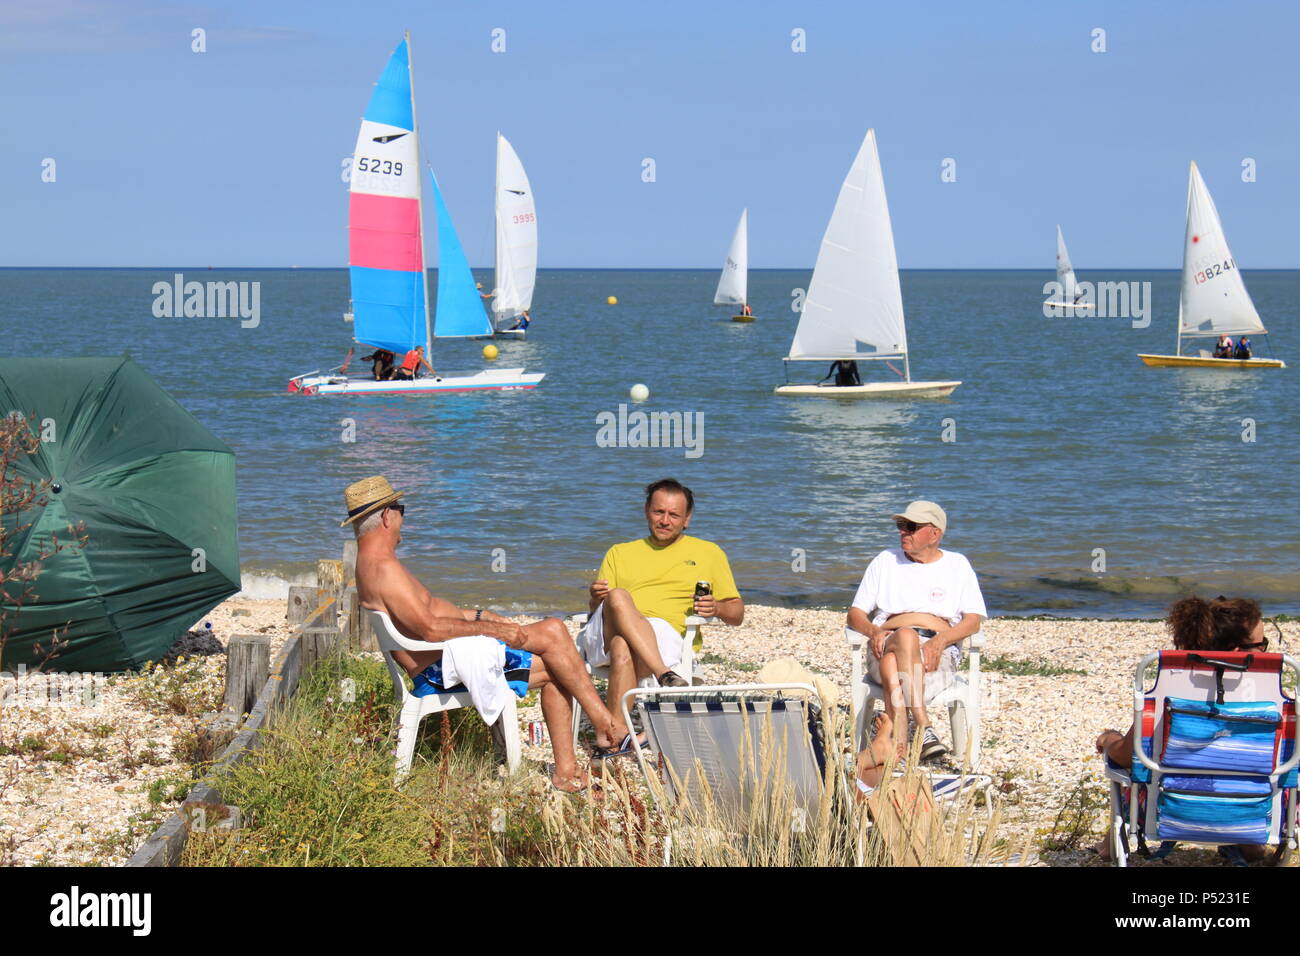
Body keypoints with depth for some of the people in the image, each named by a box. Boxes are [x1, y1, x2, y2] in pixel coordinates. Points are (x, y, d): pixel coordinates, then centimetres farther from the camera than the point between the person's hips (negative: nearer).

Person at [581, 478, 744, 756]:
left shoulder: (708, 553, 26)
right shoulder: (620, 553, 31)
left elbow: (737, 613, 23)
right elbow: (597, 607, 24)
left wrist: (717, 609, -1)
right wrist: (596, 598, -1)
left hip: (665, 634, -2)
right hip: (605, 634, 2)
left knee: (623, 648, -39)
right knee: (618, 598, -36)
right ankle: (664, 675, -49)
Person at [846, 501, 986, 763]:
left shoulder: (957, 565, 18)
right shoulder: (885, 561, 22)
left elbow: (973, 621, 5)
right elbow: (855, 614, 16)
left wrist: (940, 640, -15)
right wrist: (874, 631, -8)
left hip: (939, 653, -1)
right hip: (886, 645, 1)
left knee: (891, 664, -37)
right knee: (906, 635, -38)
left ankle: (897, 742, -48)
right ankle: (923, 727, -47)